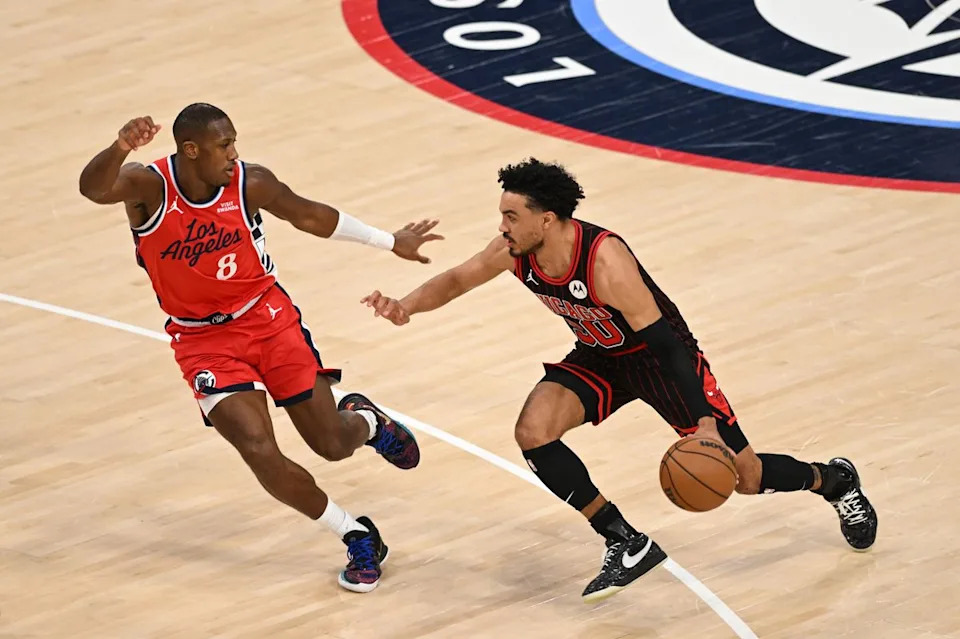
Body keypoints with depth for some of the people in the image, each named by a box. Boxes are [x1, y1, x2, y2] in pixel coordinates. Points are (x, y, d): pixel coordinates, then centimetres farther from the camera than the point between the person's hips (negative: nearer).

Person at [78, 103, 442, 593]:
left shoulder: (250, 184, -13)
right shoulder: (149, 186, -21)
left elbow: (310, 216, 4)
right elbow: (93, 187, -42)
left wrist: (390, 242, 13)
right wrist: (120, 148, -65)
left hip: (268, 318, 2)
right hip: (203, 341, -2)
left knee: (332, 443, 5)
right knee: (261, 454, -17)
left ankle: (366, 421, 45)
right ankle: (356, 536, 6)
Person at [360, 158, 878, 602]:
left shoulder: (605, 260, -37)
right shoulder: (515, 251, -19)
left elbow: (664, 343, -35)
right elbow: (456, 280, -1)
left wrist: (703, 421, -41)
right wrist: (406, 306, -21)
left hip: (659, 356, -6)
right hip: (600, 359, 6)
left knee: (744, 476, 0)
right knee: (533, 432, -20)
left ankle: (832, 480, 35)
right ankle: (626, 545, -7)